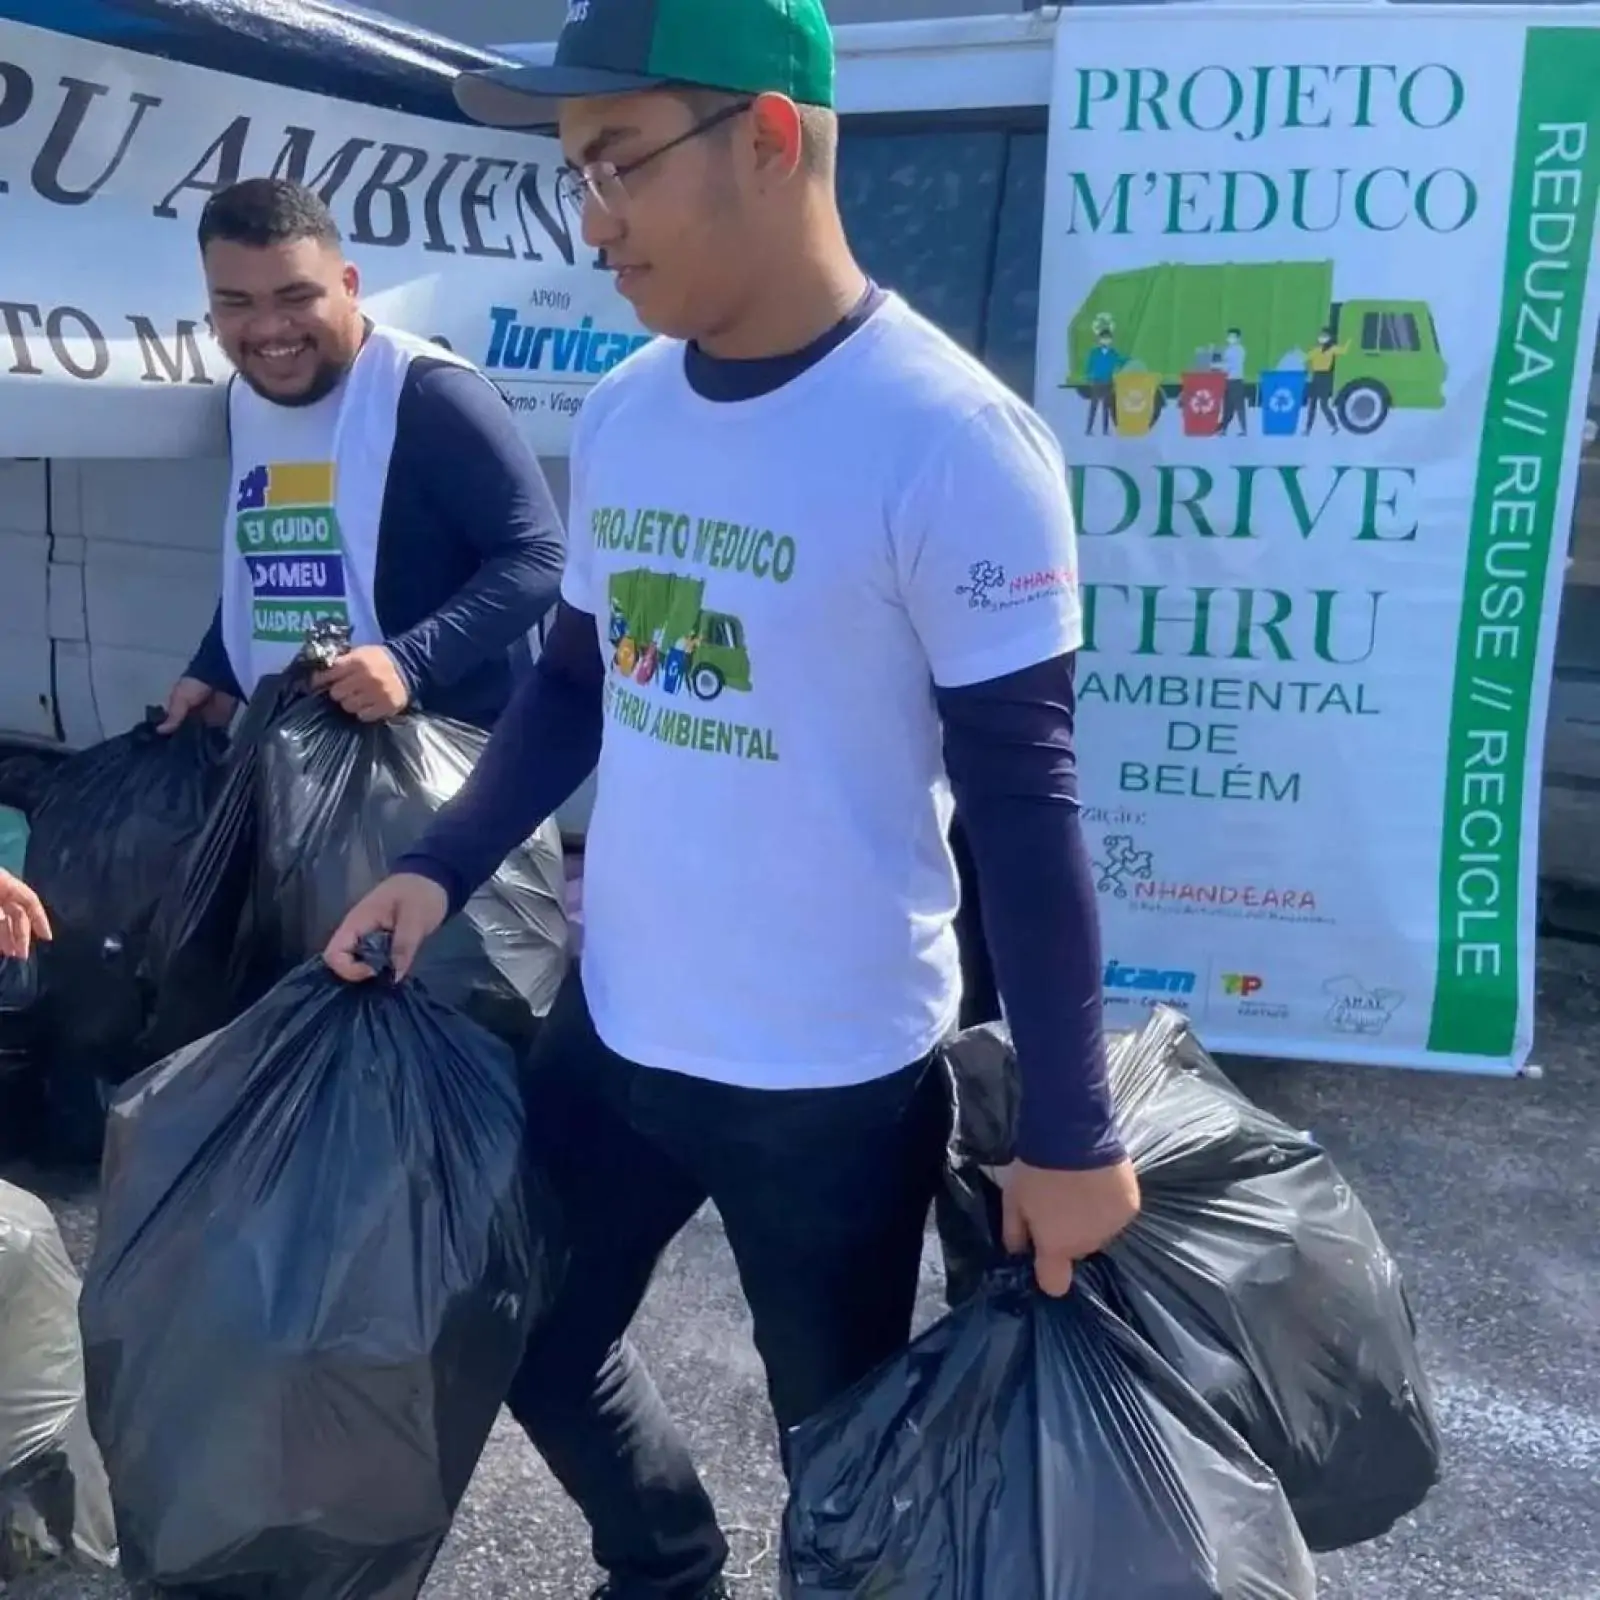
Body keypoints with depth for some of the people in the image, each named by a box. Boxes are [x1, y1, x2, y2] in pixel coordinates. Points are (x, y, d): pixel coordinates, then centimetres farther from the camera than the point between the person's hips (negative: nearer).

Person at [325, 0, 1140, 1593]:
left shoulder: (952, 439, -18)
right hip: (612, 1025, 7)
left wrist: (1069, 1133, -14)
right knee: (534, 1344, 23)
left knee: (842, 1437, 14)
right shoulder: (617, 413, 2)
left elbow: (1022, 795, -16)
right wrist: (442, 868, 3)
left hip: (839, 1074, -6)